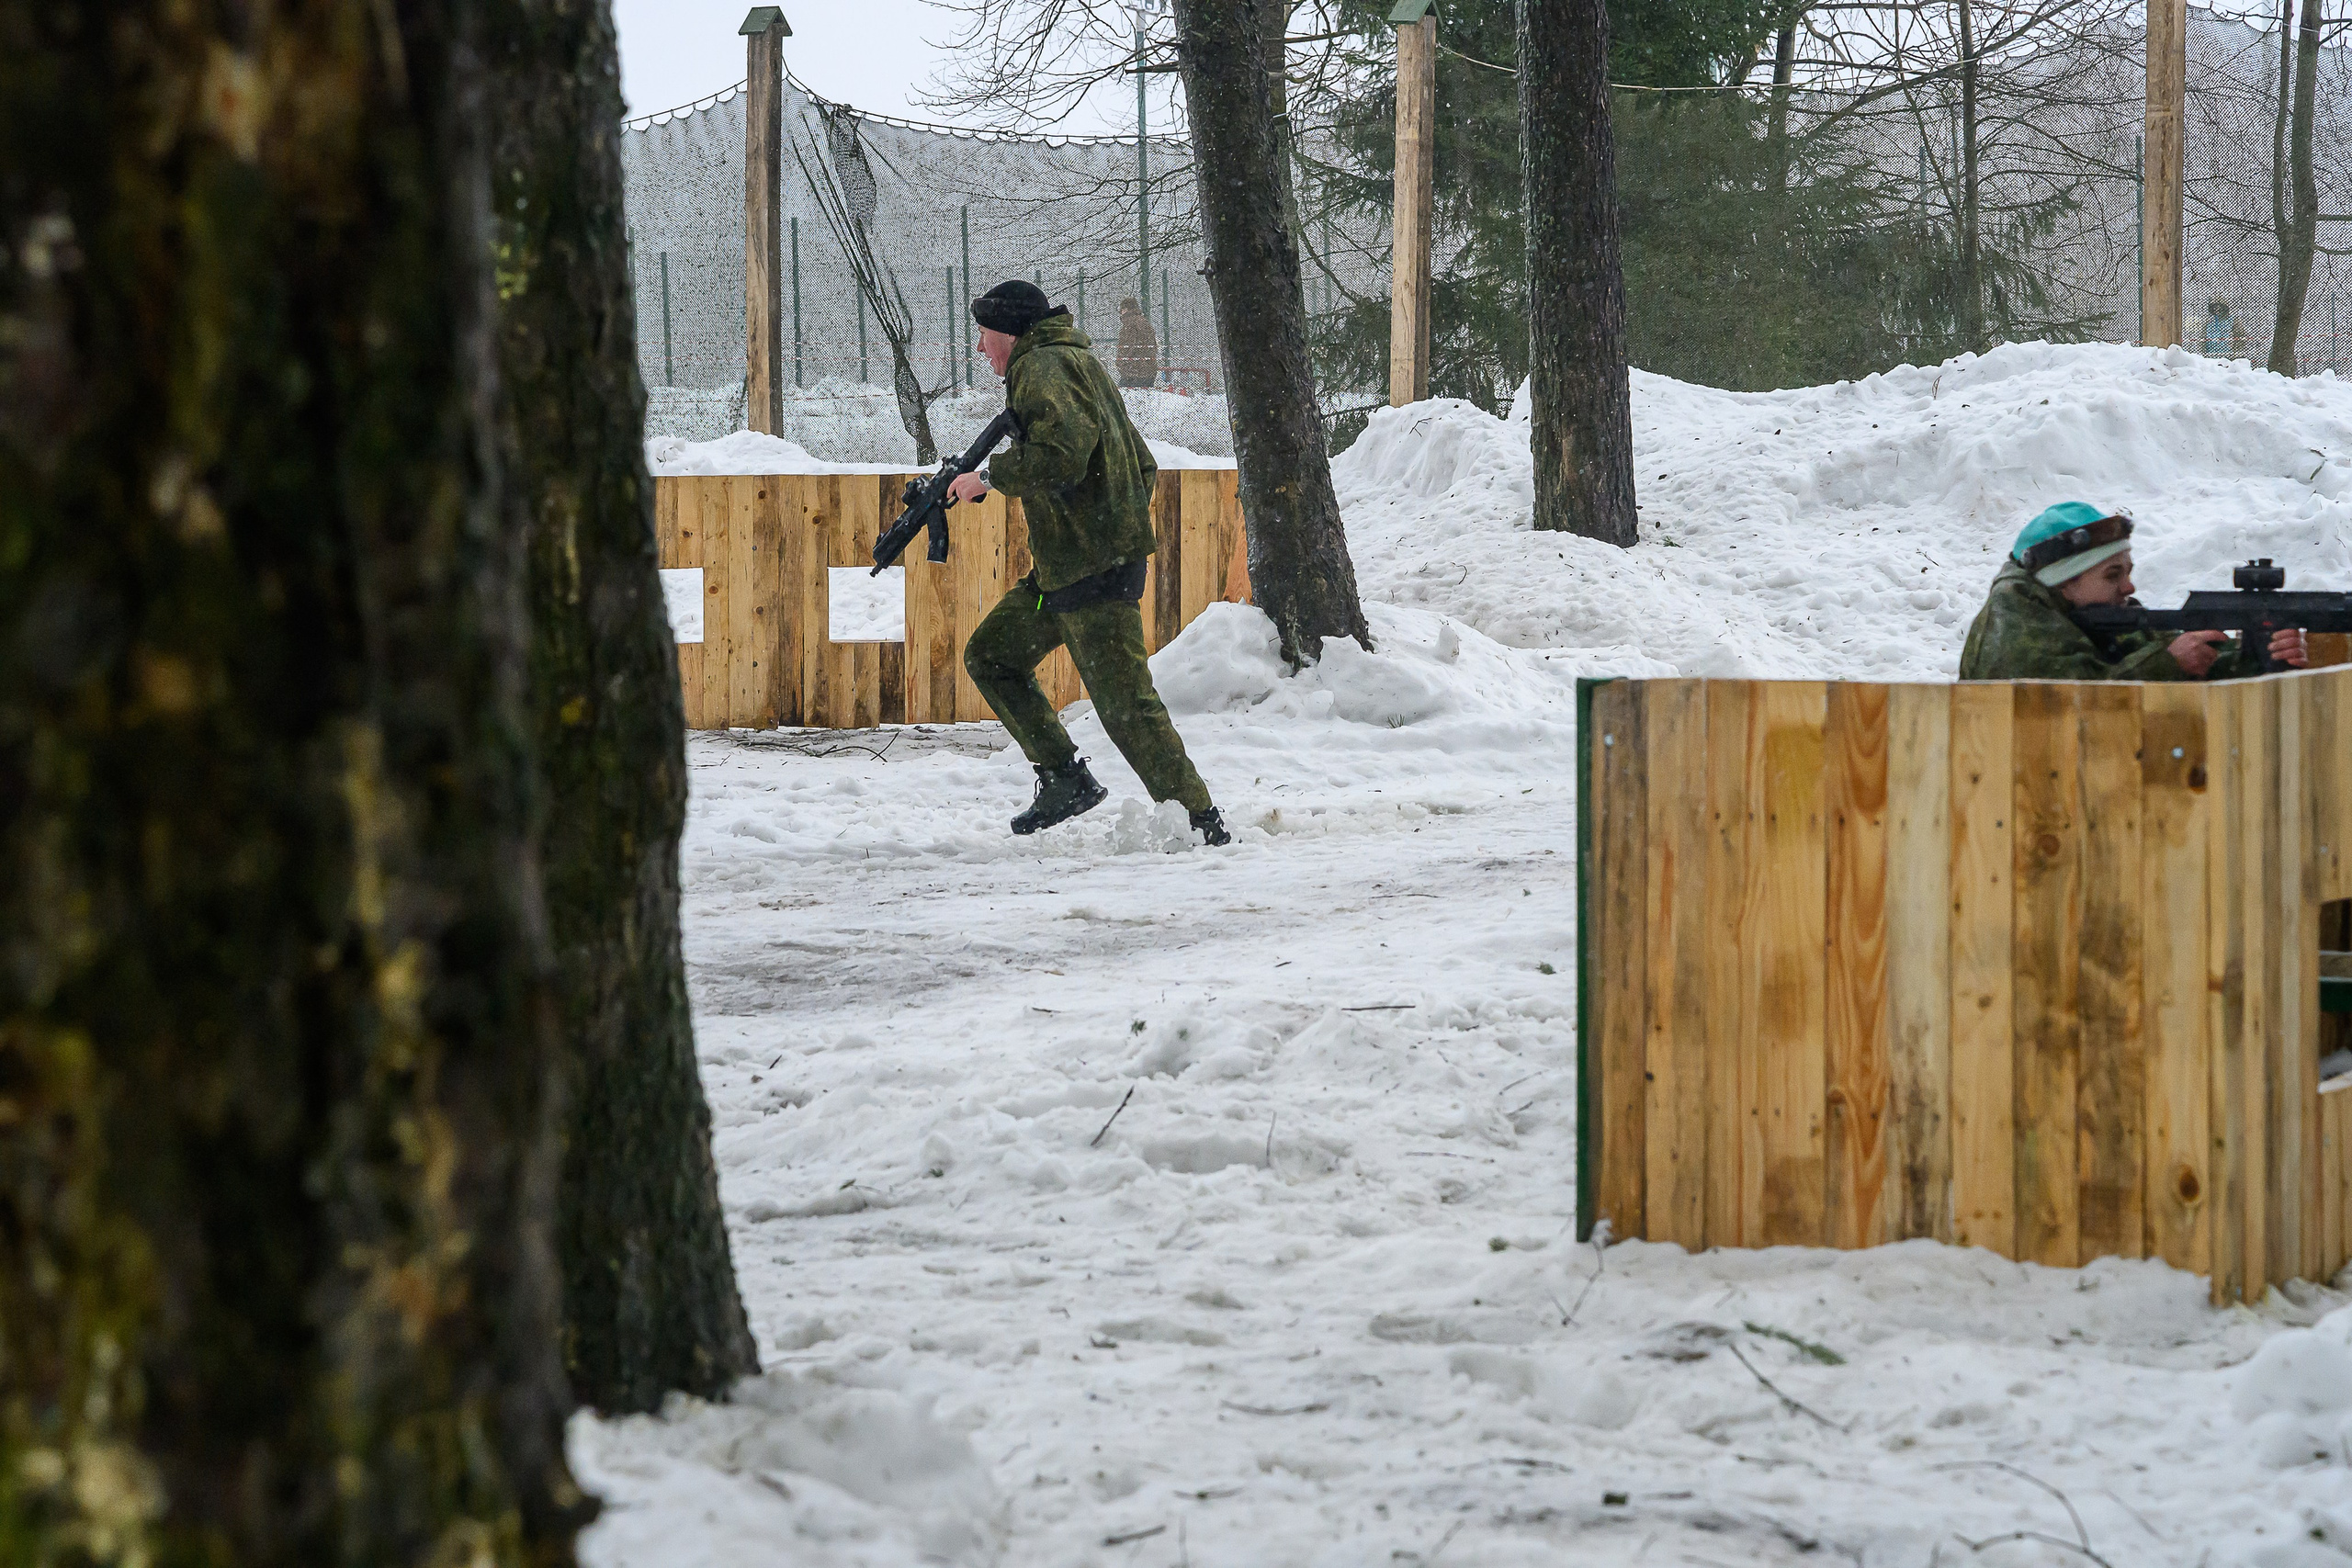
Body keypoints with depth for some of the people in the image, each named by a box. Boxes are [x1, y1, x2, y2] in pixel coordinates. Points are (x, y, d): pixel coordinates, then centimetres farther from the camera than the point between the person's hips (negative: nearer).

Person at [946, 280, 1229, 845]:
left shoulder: (1042, 369, -10)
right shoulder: (1078, 362, 22)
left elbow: (1061, 454, -28)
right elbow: (1143, 464, 25)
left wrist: (989, 478, -15)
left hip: (1092, 568, -11)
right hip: (1064, 565, 11)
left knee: (1125, 703, -11)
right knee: (990, 655, 15)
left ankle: (1201, 822, -9)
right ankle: (1064, 777, 11)